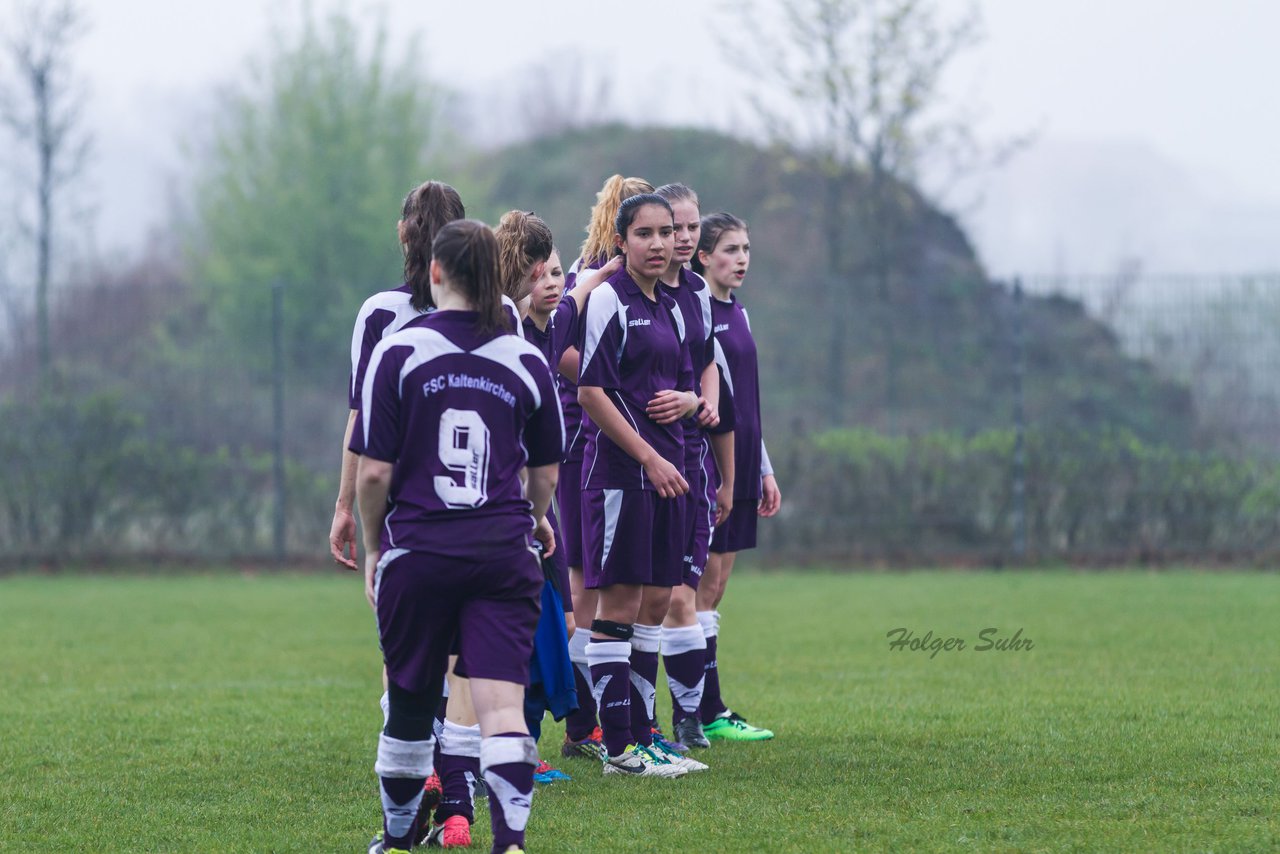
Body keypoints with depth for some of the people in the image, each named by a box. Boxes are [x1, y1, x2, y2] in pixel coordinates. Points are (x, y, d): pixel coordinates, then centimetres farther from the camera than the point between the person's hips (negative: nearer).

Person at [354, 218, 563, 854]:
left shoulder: (398, 352, -4)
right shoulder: (527, 361, 4)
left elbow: (374, 472, -6)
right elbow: (545, 476, 13)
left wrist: (373, 544, 10)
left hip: (418, 550, -1)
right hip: (504, 552, 1)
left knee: (410, 704, 14)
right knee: (502, 703, -6)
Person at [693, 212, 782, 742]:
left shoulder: (738, 314, 17)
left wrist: (764, 470, 23)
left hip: (738, 468, 9)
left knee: (714, 587, 8)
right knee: (705, 584, -8)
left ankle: (694, 713, 9)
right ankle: (709, 715, -7)